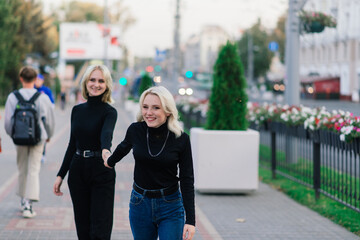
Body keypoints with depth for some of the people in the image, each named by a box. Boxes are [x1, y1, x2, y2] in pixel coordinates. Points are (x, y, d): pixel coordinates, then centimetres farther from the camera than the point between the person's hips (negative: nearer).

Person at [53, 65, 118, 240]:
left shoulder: (109, 112, -8)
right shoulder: (77, 110, 8)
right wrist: (60, 174, 12)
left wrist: (105, 150, -52)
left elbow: (106, 133, -30)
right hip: (77, 171, 5)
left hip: (101, 173, -5)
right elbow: (72, 144, 14)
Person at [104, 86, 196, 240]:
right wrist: (110, 161, 37)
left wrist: (190, 220, -13)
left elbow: (187, 181, -8)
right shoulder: (135, 130, -7)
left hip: (170, 208, -2)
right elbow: (124, 148, 17)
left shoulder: (181, 139, -12)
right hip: (139, 204, 2)